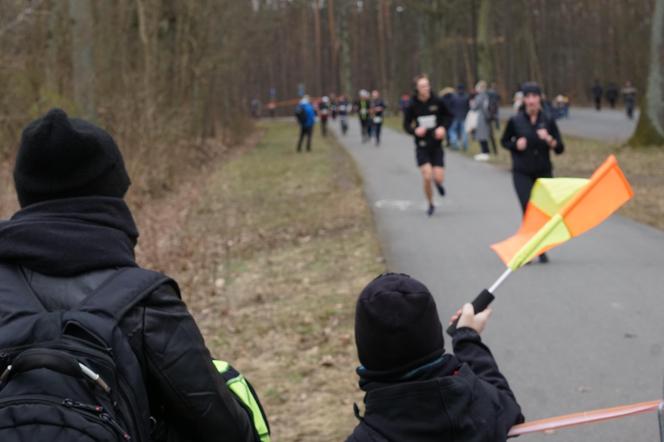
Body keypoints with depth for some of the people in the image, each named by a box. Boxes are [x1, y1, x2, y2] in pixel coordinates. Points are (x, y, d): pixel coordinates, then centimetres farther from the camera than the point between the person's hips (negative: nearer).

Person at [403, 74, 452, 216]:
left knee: (439, 177, -6)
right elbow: (406, 125, 2)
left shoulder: (437, 102, -6)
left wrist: (443, 127, -10)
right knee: (427, 177, -12)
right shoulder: (412, 105, -7)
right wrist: (415, 130, -19)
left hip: (436, 145, 1)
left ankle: (438, 183, 35)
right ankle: (430, 205, 12)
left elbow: (448, 116, 9)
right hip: (422, 146, -1)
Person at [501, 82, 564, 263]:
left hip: (544, 173, 2)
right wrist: (516, 144, -11)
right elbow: (504, 141, 10)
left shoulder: (548, 121, -2)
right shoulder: (515, 121, -5)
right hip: (522, 174, -2)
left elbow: (560, 149, -1)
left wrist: (549, 139, -20)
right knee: (529, 211, -13)